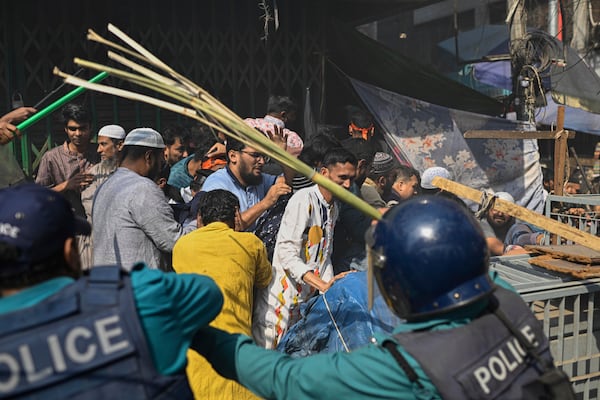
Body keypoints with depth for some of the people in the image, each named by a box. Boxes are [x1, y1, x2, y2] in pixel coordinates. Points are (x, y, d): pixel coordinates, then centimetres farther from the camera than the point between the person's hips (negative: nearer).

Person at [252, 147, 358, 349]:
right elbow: (286, 252, -23)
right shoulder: (304, 199, -15)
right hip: (281, 297, -8)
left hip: (308, 298, 8)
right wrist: (322, 285, -28)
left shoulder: (334, 207, 11)